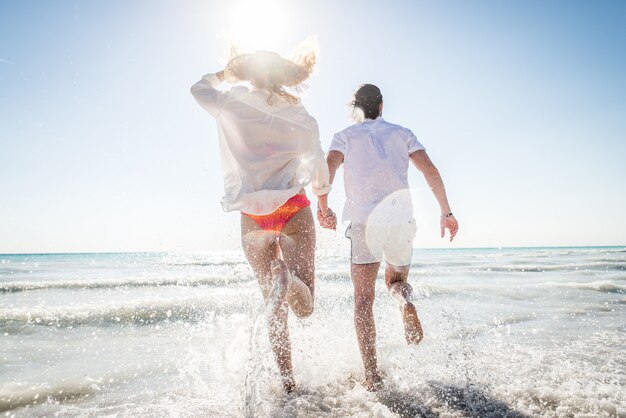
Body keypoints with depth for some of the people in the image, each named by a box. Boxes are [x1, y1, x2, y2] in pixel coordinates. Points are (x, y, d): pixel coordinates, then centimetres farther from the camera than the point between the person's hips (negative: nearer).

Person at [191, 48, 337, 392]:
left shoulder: (234, 105, 1)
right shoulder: (301, 117, 3)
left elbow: (200, 88, 22)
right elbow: (319, 167, 13)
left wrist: (228, 71, 36)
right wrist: (323, 205, 27)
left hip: (253, 215, 1)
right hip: (293, 209, -1)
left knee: (275, 307, 12)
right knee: (305, 308, 0)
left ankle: (287, 381, 6)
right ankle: (286, 278, -34)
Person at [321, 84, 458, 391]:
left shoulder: (345, 136, 14)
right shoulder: (401, 133, 18)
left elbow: (330, 166, -8)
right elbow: (430, 170, 5)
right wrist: (446, 212, 6)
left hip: (364, 220, -2)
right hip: (401, 219, 2)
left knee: (363, 299, 3)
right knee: (395, 279, 24)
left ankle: (371, 374, -7)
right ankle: (406, 303, -11)